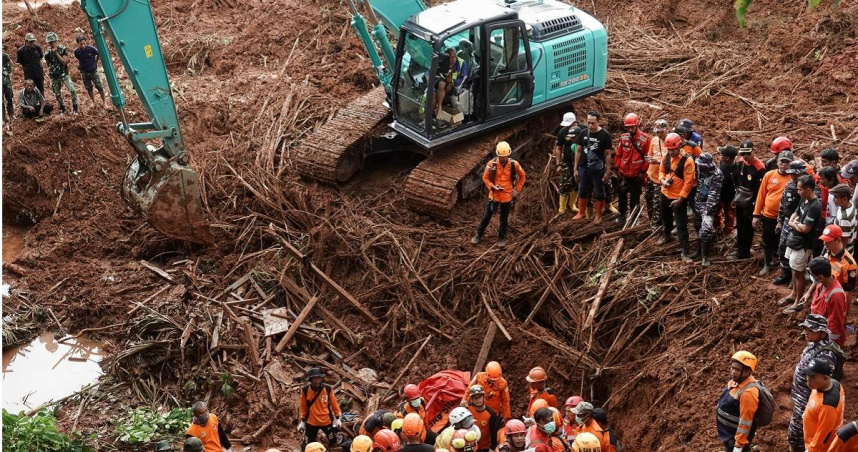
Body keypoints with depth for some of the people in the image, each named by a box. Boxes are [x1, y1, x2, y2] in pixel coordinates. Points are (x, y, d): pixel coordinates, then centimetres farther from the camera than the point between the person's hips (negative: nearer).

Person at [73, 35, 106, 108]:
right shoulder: (76, 52, -14)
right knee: (88, 88, 12)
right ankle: (93, 102, 29)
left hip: (93, 71, -2)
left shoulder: (91, 49, -21)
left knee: (99, 87, 0)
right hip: (84, 72, 2)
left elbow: (99, 54, -1)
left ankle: (104, 102, 16)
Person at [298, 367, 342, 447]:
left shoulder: (328, 389, -13)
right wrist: (302, 421, 4)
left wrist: (337, 418, 4)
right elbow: (303, 406, -2)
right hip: (311, 422, 0)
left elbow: (334, 403, -1)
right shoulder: (305, 390, -14)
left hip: (327, 421, 0)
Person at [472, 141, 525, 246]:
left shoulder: (514, 164, -11)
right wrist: (492, 187, -17)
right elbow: (485, 178, -2)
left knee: (504, 218, 14)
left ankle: (502, 238, 30)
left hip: (507, 196, 0)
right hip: (494, 195, 0)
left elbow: (522, 176, 6)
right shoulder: (492, 164, -14)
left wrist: (517, 189, 2)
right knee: (486, 216, 9)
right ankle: (478, 235, 24)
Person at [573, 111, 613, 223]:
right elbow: (579, 151, 8)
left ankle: (598, 215, 19)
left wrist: (608, 172, -10)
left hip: (598, 169, -4)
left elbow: (608, 154, -8)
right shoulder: (583, 133, 1)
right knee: (582, 191, 13)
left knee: (599, 193, 7)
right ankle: (581, 212, 27)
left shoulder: (605, 135, -11)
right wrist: (576, 168, 6)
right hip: (583, 168, 4)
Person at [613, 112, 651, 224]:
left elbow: (647, 157, -6)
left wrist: (643, 171, -6)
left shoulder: (645, 139, -10)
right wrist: (617, 168, 7)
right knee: (622, 195, 14)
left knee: (635, 197, 7)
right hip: (623, 173, 3)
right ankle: (622, 215, 29)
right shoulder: (623, 138, -1)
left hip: (637, 174, -3)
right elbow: (618, 154, 8)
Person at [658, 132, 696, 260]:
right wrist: (662, 180, -9)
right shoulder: (667, 157, -1)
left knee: (681, 225, -7)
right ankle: (667, 236, 54)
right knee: (666, 217, 28)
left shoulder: (687, 160, -22)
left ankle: (684, 251, -4)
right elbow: (662, 170, 14)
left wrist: (680, 198, -21)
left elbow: (689, 182, -21)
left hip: (678, 197, -7)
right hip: (665, 194, 7)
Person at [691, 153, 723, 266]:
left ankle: (705, 256, -1)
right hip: (698, 203, 7)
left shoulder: (717, 175, -21)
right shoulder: (700, 170, 0)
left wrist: (708, 210, -26)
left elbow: (714, 195, -24)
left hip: (709, 205, -7)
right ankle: (700, 250, 35)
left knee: (705, 230, -13)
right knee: (698, 228, 18)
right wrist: (694, 202, 18)